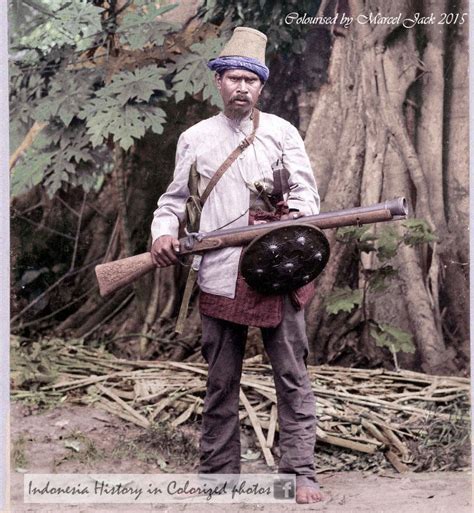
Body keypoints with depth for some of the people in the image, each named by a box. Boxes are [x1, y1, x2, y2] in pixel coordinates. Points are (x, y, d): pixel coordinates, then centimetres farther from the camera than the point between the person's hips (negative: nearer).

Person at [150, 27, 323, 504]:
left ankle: (300, 472, 5)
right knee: (220, 382, 8)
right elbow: (175, 198, 17)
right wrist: (163, 230, -3)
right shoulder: (194, 138, 13)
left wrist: (295, 215, -17)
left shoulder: (281, 132, 9)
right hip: (220, 276, 2)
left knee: (292, 376, -1)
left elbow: (306, 190, 4)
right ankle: (217, 471, 17)